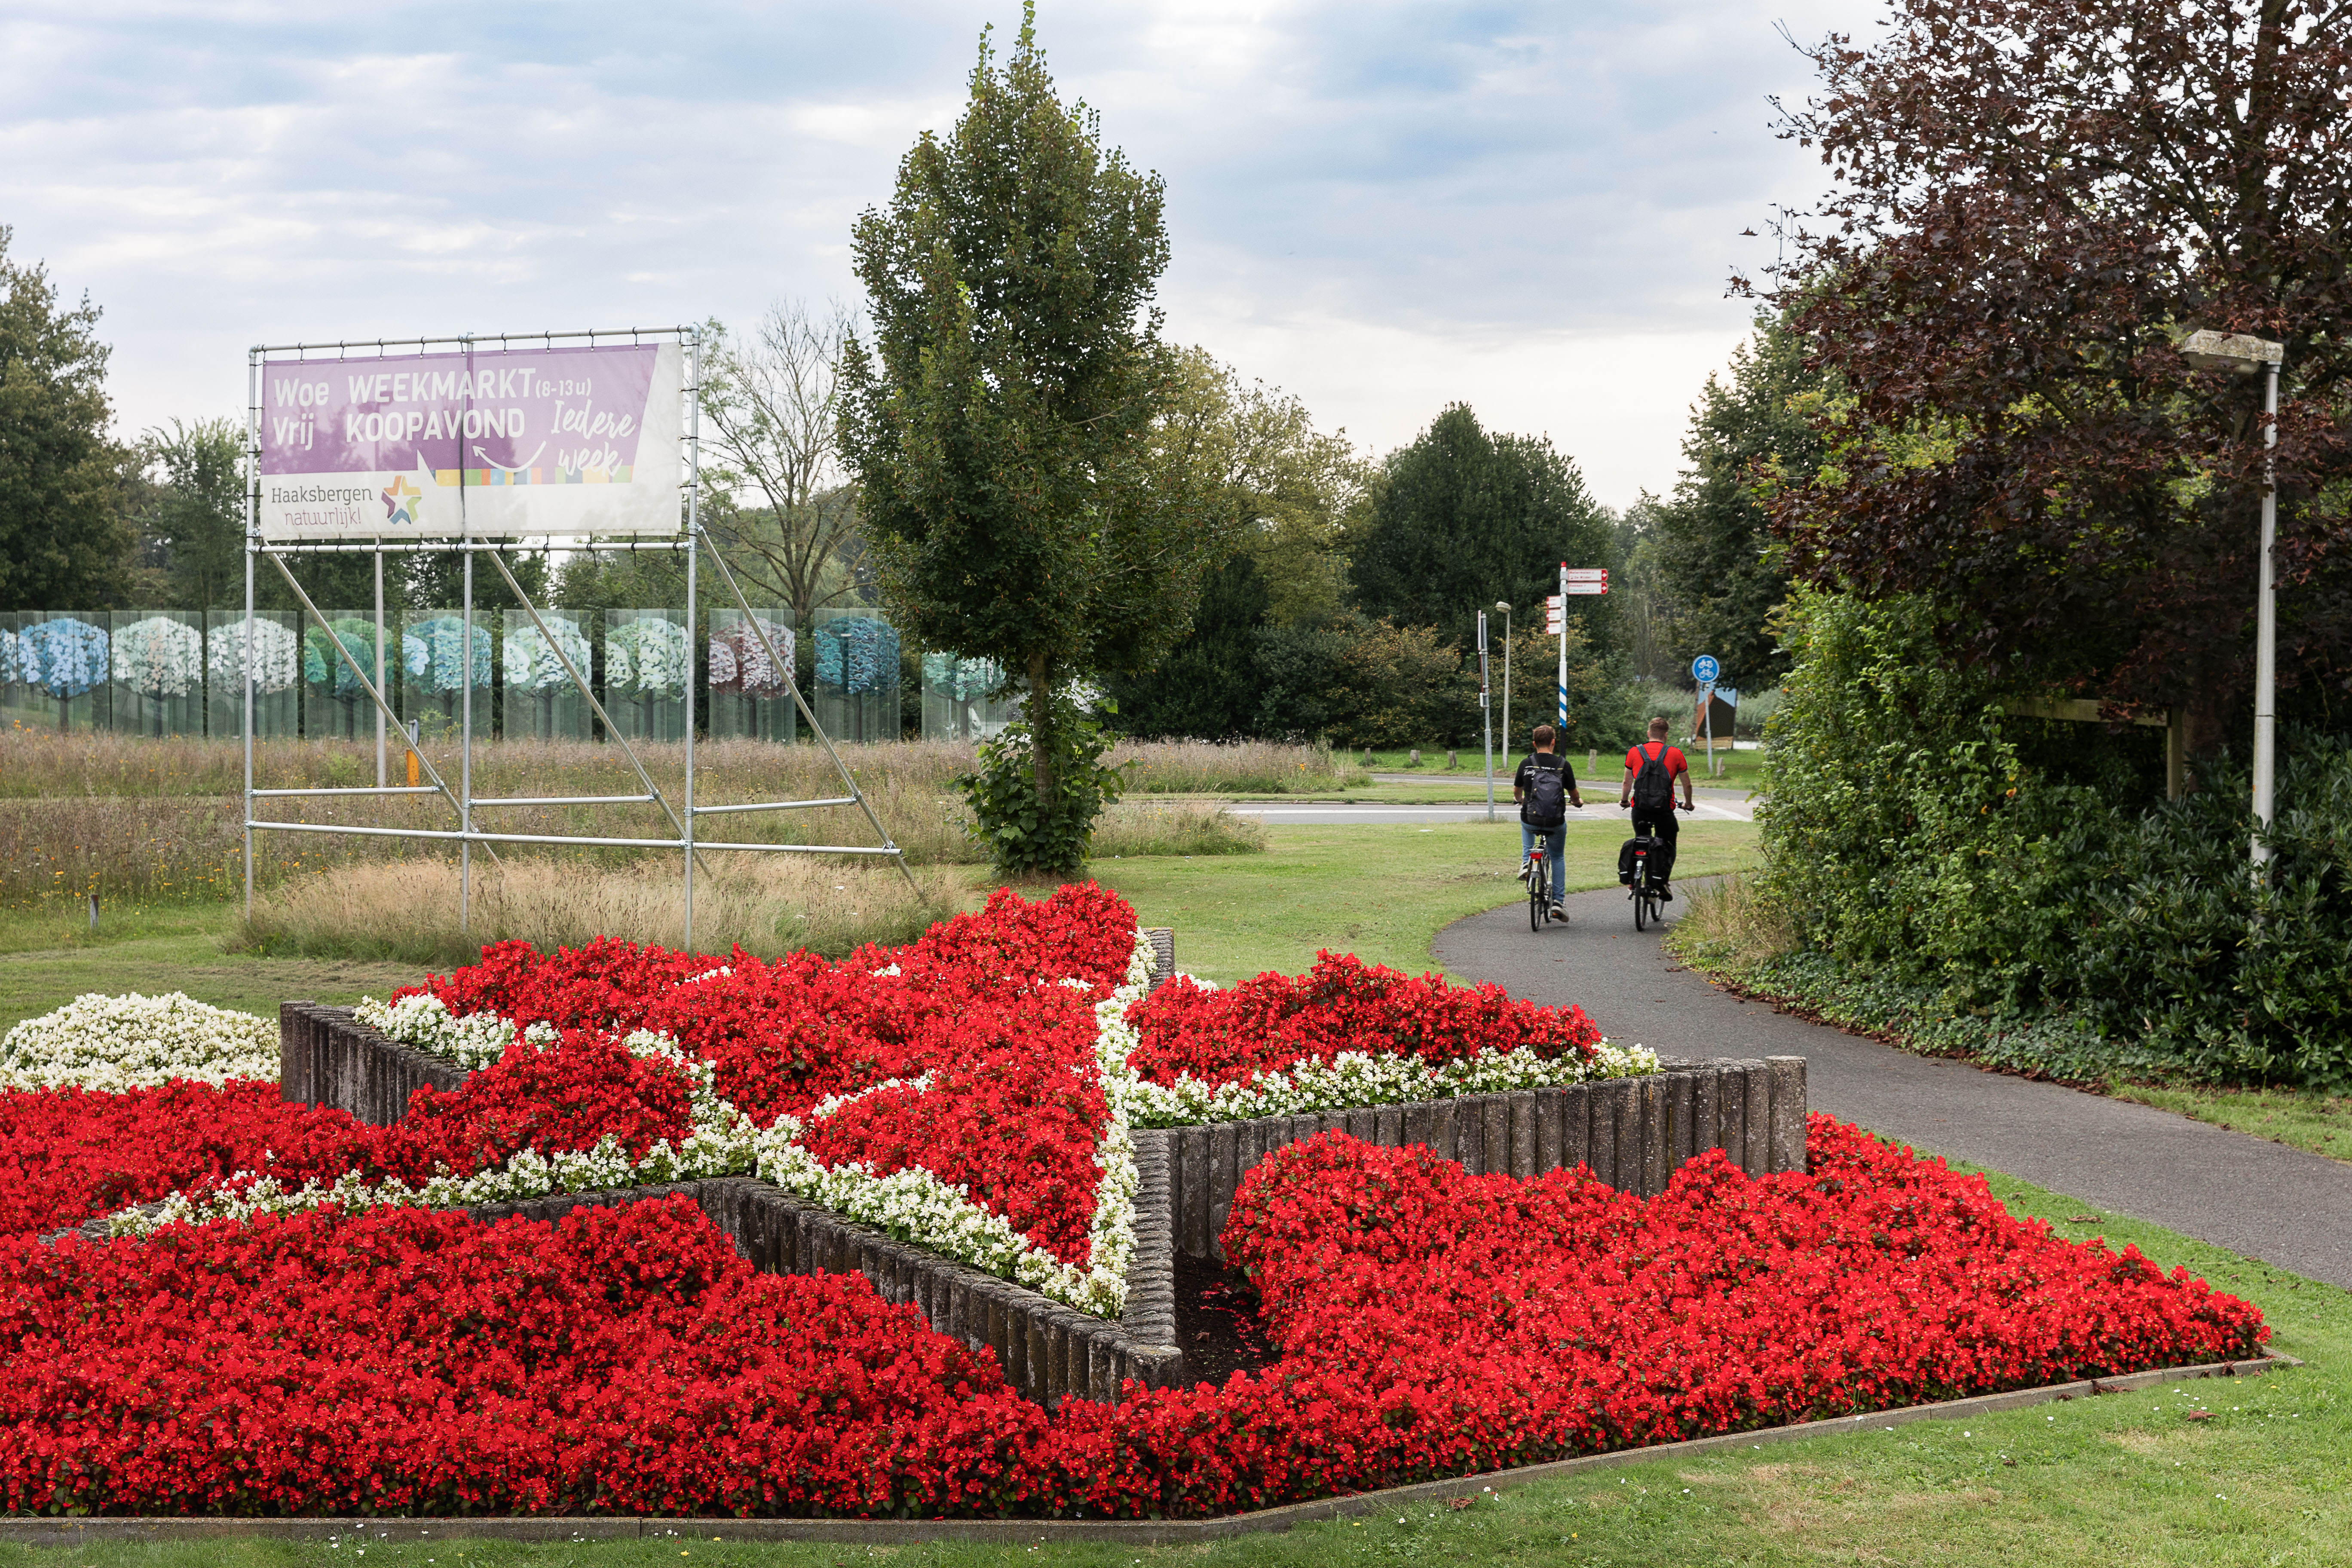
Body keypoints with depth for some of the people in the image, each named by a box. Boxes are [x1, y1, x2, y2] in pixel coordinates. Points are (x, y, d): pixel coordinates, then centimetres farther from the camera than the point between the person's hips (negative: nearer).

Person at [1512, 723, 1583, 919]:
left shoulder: (1526, 764, 0)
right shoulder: (1563, 765, -3)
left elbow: (1517, 792, 16)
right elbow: (1574, 795, 7)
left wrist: (1520, 800, 40)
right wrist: (1578, 802, 32)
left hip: (1531, 821, 1)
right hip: (1556, 824, -1)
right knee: (1558, 857, 23)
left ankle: (1526, 862, 23)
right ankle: (1559, 901, 15)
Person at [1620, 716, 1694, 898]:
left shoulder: (1634, 753, 6)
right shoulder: (1675, 754, 2)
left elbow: (1627, 782, 18)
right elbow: (1687, 785, 11)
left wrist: (1624, 800, 37)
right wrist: (1688, 804, 29)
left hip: (1640, 809, 2)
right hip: (1664, 810, -2)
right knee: (1668, 846, 15)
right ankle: (1663, 879, -7)